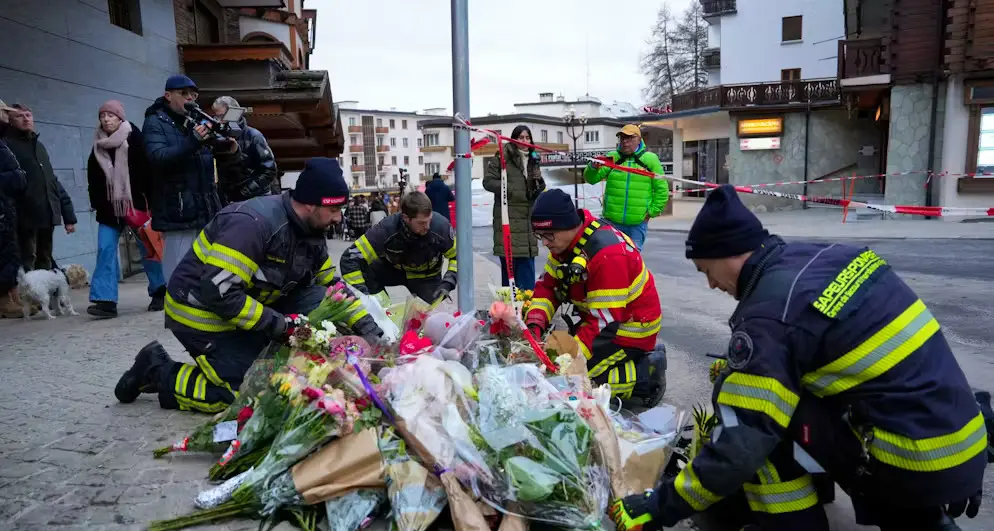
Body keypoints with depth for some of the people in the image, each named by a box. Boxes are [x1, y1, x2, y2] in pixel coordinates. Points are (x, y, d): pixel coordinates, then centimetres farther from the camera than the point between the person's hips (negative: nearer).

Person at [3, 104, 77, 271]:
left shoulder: (39, 146, 21)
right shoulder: (7, 145, 0)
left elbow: (53, 180, 23)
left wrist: (68, 214, 18)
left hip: (47, 216, 7)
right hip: (25, 217, -7)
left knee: (45, 265, 12)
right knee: (27, 268, -8)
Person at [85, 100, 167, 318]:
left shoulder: (134, 139, -4)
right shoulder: (98, 145, 10)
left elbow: (147, 171, -10)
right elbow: (93, 178, 15)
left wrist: (149, 202, -15)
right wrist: (97, 203, 6)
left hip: (135, 204, -4)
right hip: (109, 208, 4)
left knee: (147, 248, 5)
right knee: (105, 250, -5)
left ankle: (160, 292, 19)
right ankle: (106, 300, -8)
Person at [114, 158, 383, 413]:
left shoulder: (311, 232, -3)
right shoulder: (254, 223, -30)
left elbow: (331, 285, 8)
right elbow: (217, 291, -32)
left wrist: (366, 325, -2)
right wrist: (278, 324, -28)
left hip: (246, 305, 8)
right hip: (201, 312, -8)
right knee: (246, 393, -9)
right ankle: (158, 371, 5)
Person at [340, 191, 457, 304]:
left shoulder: (440, 226, -32)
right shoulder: (387, 229, -35)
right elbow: (350, 258, -33)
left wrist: (447, 283, -29)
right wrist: (362, 295, -41)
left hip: (426, 276, 0)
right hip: (392, 269, 0)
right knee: (365, 272, -25)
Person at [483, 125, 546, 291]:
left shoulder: (533, 160, 17)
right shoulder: (502, 157, -3)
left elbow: (538, 190, 24)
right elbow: (488, 181, -8)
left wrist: (540, 183, -1)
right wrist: (515, 191, -14)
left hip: (528, 218, 6)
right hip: (508, 218, -5)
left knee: (527, 262, 6)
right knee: (509, 262, -4)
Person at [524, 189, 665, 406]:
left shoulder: (608, 254, -32)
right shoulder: (566, 239, -5)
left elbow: (604, 322, -30)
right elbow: (547, 286, -1)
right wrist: (534, 326, -16)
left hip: (630, 328, -9)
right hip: (597, 317, 9)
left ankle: (645, 375, -1)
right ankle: (636, 358, 15)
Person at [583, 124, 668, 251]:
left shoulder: (650, 159, 0)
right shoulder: (612, 157, 4)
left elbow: (661, 189, 5)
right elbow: (591, 179, -3)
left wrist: (652, 212, -2)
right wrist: (593, 168, -24)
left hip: (638, 222, -1)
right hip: (612, 220, 1)